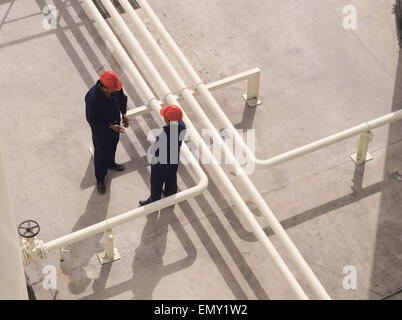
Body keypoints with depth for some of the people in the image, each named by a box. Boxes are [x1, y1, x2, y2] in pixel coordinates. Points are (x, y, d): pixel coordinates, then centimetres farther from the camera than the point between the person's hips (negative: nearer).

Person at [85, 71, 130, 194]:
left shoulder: (116, 87, -23)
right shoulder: (92, 98, -41)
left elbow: (122, 97, 2)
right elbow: (91, 120, -28)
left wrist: (124, 113, -10)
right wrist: (111, 126, -30)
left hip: (115, 123, 6)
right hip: (101, 129, -6)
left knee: (113, 146, 32)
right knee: (100, 154, 17)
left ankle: (110, 163, 65)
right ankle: (100, 179, 43)